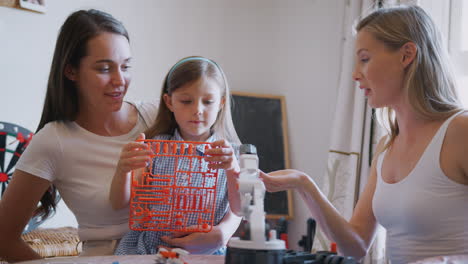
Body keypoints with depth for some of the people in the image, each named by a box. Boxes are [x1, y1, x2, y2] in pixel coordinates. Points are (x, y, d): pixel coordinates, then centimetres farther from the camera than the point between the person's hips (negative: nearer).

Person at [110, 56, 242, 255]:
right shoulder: (155, 147, 4)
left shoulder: (230, 153, 3)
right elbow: (119, 203, -1)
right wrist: (123, 170, -21)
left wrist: (233, 169, -27)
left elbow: (241, 210, -11)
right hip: (146, 249, 4)